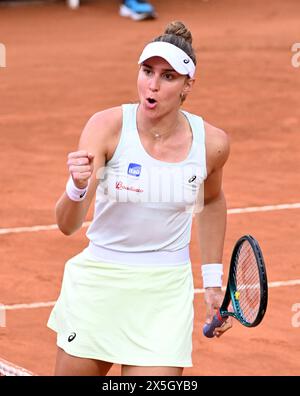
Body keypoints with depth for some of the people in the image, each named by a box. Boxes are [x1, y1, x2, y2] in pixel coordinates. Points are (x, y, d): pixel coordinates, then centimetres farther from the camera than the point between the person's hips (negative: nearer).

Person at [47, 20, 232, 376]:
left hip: (165, 293, 0)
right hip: (99, 284, 0)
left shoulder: (212, 143, -9)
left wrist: (213, 281, 15)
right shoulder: (107, 126, -15)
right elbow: (67, 225, -22)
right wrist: (78, 188, -43)